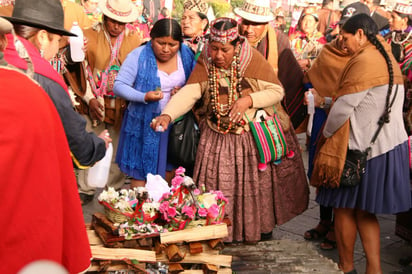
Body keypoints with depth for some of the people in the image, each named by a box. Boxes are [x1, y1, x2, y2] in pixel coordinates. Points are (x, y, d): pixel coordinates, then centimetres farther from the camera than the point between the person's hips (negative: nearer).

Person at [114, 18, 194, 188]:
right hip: (144, 123, -3)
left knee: (169, 170, 10)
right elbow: (119, 86, -11)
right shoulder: (139, 56, -10)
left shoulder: (186, 54, 0)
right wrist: (144, 97, -25)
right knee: (140, 171, 3)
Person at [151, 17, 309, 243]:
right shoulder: (205, 63, -6)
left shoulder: (253, 60, -13)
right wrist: (167, 115, -34)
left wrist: (248, 100, -24)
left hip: (253, 138, -2)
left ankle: (258, 228, 34)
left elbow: (277, 91, -9)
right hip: (217, 138, 2)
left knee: (253, 184, 11)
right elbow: (188, 93, -18)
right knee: (217, 185, 4)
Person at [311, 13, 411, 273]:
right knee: (364, 211, 15)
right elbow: (384, 106, 14)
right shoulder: (389, 60, 12)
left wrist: (327, 133, 0)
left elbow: (343, 106, -16)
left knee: (345, 207, 8)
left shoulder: (364, 61, -16)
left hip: (361, 148, -8)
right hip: (390, 143, 8)